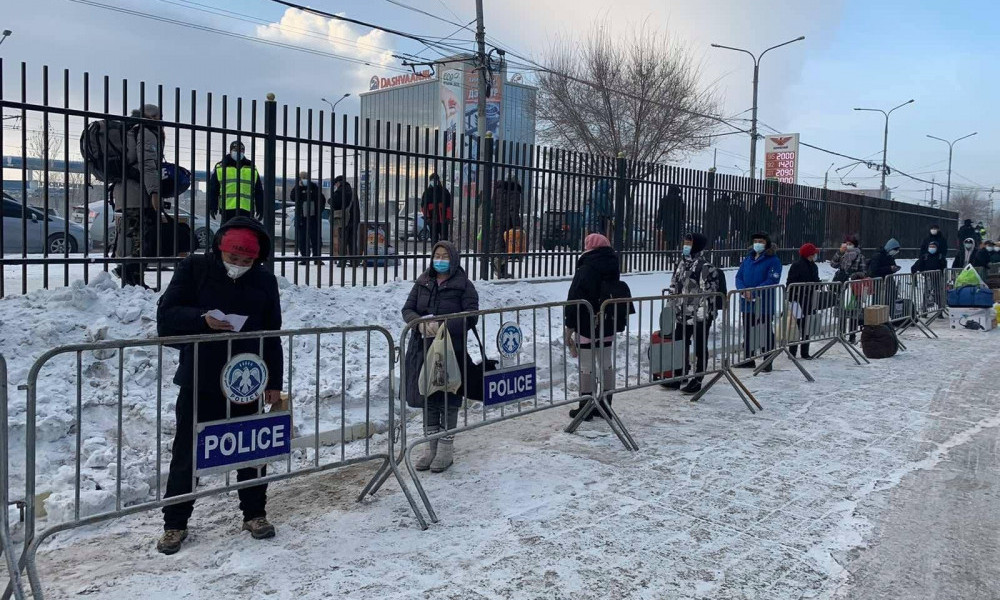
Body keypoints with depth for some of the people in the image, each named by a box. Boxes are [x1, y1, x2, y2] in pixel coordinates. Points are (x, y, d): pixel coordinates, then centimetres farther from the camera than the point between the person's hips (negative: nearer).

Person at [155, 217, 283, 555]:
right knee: (187, 453, 6)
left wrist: (274, 382, 5)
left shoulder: (264, 280, 3)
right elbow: (166, 316, -7)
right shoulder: (194, 269, -3)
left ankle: (254, 513, 29)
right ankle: (175, 523, 22)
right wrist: (202, 319, -25)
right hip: (198, 383, -2)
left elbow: (272, 336, 8)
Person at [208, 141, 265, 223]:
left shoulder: (252, 168, 14)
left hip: (246, 210, 2)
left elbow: (259, 191, 14)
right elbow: (213, 189, 7)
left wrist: (260, 209, 8)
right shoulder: (220, 167, 9)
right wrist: (212, 207, -1)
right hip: (227, 209, -1)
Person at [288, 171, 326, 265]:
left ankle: (317, 258, 7)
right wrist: (298, 186, -21)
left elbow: (322, 200, 10)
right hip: (302, 218, 0)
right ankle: (305, 258, 9)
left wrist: (319, 210, -1)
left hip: (314, 217, 0)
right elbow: (292, 198, -15)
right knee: (302, 239, 2)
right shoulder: (297, 188, 4)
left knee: (316, 238, 1)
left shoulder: (314, 187, 5)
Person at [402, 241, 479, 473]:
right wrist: (420, 323, -16)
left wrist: (442, 326, -23)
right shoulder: (423, 282, 9)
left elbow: (471, 317, -11)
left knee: (448, 399, 3)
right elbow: (407, 309, 6)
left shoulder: (464, 285, -4)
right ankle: (432, 447, 25)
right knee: (428, 397, 11)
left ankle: (446, 449, 16)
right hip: (423, 349, 5)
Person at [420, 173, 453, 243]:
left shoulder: (444, 191, 6)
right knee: (434, 239, 5)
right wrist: (427, 216, -7)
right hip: (432, 220, 1)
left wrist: (448, 217, -6)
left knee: (444, 238, -1)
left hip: (443, 220, -1)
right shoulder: (427, 192, 8)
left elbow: (449, 206, 4)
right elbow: (423, 206, 6)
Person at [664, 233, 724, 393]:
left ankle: (696, 380, 13)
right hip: (682, 315, 8)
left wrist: (702, 315, -21)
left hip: (700, 317, -8)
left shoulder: (706, 268, -14)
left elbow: (708, 293, -18)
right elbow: (674, 288, 19)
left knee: (700, 348, 4)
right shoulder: (681, 264, 12)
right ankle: (681, 377, 26)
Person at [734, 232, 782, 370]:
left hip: (764, 303, -6)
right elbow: (739, 276, 8)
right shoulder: (748, 259, 12)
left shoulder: (773, 260, -7)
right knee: (748, 331, 14)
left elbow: (772, 280, -17)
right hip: (747, 303, 6)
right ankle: (748, 359, 26)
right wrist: (743, 290, -12)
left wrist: (754, 292, -23)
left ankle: (768, 362, 10)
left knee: (766, 332, 3)